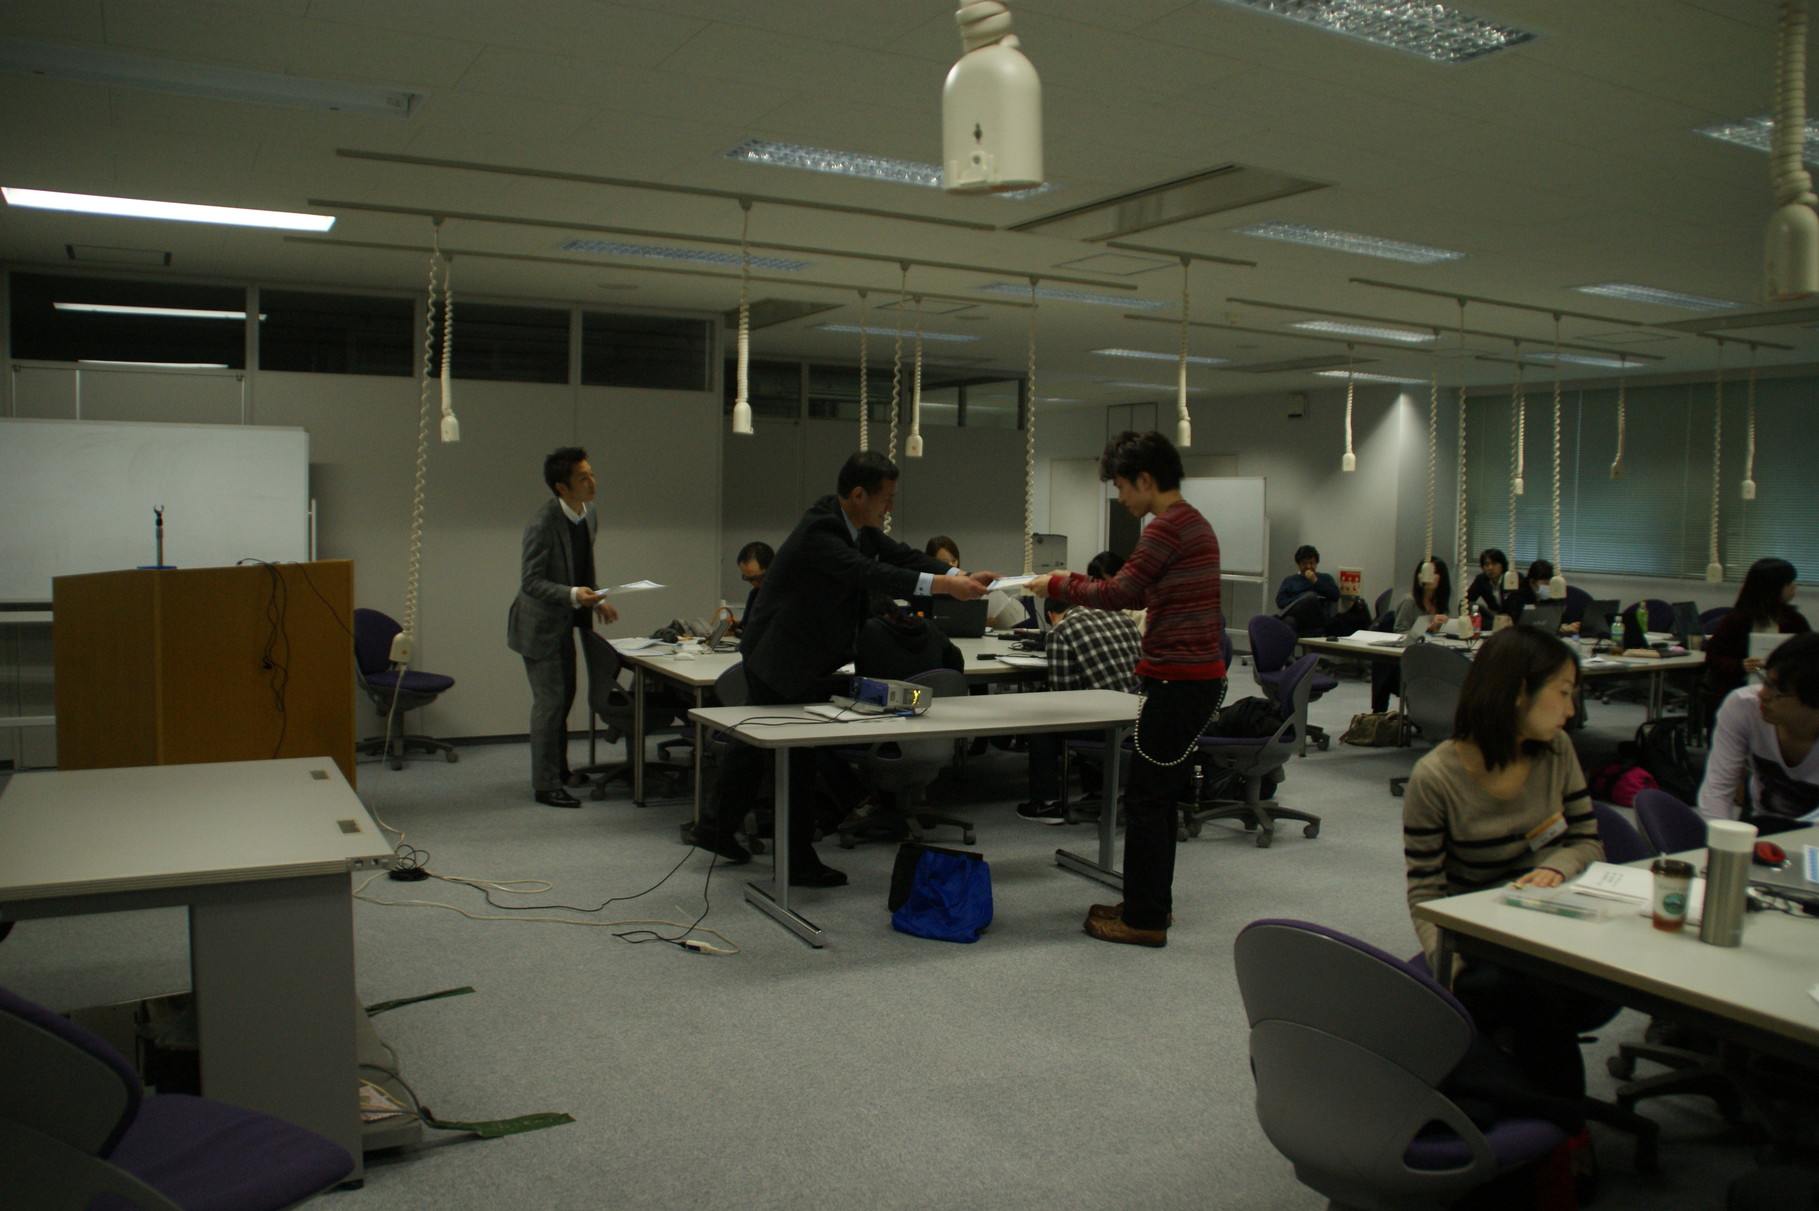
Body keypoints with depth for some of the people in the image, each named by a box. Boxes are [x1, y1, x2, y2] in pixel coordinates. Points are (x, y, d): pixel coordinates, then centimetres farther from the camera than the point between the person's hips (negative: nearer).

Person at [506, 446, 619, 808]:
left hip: (564, 622, 8)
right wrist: (573, 595, -36)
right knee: (550, 700, -6)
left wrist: (595, 600, 5)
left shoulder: (589, 517, 3)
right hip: (540, 624, -8)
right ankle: (546, 785, 4)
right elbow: (531, 582, -24)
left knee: (564, 697, 18)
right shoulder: (543, 525, -24)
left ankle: (559, 770, 34)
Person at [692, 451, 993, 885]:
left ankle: (717, 829, 37)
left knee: (756, 744, 21)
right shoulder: (818, 532, -28)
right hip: (780, 660, -10)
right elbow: (867, 573, -40)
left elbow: (900, 555, 0)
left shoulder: (857, 524, 2)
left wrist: (959, 575, -15)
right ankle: (798, 860, 10)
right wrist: (941, 585, -46)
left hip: (807, 657, 10)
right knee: (797, 757, -2)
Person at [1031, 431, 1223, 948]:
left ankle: (1145, 920, 5)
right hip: (1198, 677, 10)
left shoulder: (1169, 525, -15)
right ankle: (1152, 903, 28)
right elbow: (1141, 593, 21)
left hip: (1178, 681, -10)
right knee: (1159, 795, 17)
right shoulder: (1193, 522, 16)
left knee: (1146, 799, -3)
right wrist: (1074, 582, 19)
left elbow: (1120, 592, -17)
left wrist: (1058, 586, -3)